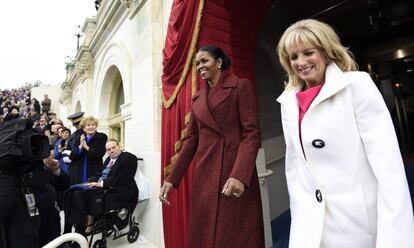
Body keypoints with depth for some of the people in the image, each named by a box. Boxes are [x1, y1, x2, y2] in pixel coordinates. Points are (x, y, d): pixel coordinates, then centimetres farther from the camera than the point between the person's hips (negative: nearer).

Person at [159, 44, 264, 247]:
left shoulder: (241, 86, 0)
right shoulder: (197, 98, 15)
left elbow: (251, 133, -9)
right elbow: (191, 139, 12)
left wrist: (240, 175, -23)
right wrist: (172, 179, 6)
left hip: (236, 174, -5)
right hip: (204, 176, 5)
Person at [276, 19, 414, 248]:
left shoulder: (357, 84, -8)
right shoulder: (288, 101, 4)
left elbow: (387, 160, -14)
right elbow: (294, 164, 6)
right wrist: (299, 218, 8)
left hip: (362, 220, -3)